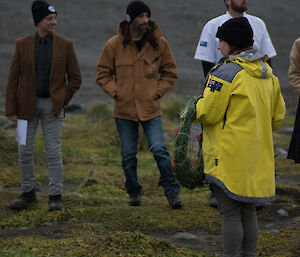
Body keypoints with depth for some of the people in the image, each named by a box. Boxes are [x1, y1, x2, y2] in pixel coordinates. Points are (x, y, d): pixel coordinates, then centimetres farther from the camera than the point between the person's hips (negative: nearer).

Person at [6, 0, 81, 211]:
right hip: (27, 105, 1)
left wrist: (62, 101, -2)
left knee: (54, 152, -3)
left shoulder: (65, 45, -1)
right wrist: (11, 110, -3)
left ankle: (56, 197, 5)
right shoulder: (23, 45, 0)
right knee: (25, 151, 5)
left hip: (52, 106, -1)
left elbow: (75, 78, 5)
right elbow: (13, 79, 1)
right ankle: (29, 193, 20)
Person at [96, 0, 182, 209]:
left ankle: (172, 191, 0)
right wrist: (116, 92, -4)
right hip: (124, 109, 1)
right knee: (128, 154, 8)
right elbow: (103, 74, 9)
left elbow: (170, 73, 12)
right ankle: (134, 192, 23)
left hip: (151, 108, -1)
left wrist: (158, 91, 0)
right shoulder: (114, 45, -2)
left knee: (159, 150, -9)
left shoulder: (159, 43, 0)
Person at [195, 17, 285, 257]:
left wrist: (198, 104, 6)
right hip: (257, 157, 8)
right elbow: (278, 115, 15)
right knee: (248, 211, 16)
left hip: (230, 158, -7)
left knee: (230, 213, -2)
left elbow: (208, 114, -14)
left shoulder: (227, 72, -16)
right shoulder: (267, 73, 8)